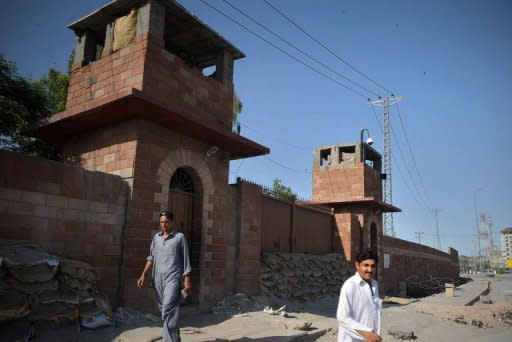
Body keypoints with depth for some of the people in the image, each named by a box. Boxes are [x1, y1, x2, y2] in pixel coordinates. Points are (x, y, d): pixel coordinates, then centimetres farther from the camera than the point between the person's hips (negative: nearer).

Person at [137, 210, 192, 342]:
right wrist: (144, 275, 6)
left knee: (168, 309, -16)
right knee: (163, 308, 12)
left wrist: (187, 280, -5)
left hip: (173, 278, -5)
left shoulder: (179, 237, -1)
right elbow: (151, 257, 16)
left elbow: (185, 259, -1)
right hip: (158, 278, 5)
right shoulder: (156, 237, 12)